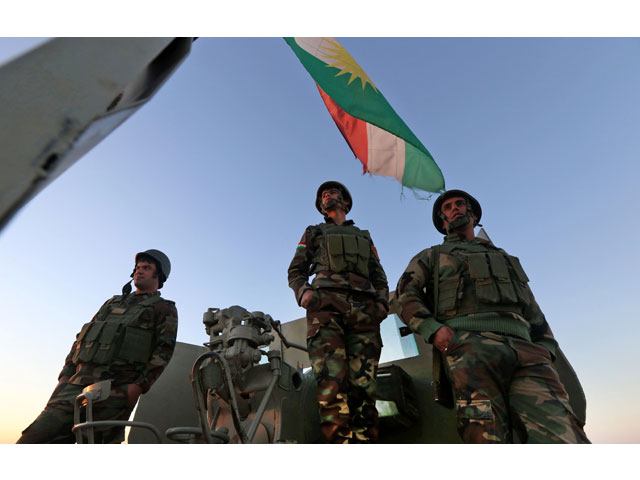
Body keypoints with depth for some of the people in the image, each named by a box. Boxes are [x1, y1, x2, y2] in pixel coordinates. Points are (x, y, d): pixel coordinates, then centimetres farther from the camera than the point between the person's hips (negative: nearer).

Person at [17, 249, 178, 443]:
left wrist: (140, 385, -15)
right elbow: (81, 338, 23)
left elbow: (164, 349, -5)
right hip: (79, 382, 5)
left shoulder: (164, 309, 7)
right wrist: (65, 375, 10)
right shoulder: (112, 302, 26)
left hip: (116, 388, -5)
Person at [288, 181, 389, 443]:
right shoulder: (314, 232, 29)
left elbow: (379, 275, 25)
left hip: (364, 310, 2)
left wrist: (382, 301, 5)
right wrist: (302, 291, -5)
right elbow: (296, 270, 18)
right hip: (326, 305, -2)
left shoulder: (364, 236, 34)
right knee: (331, 383, -20)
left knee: (362, 383, -10)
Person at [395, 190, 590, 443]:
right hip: (469, 343, -3)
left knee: (564, 436, -21)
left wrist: (546, 351, 10)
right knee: (487, 436, -21)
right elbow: (406, 294, 9)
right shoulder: (431, 256, 25)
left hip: (524, 348, 3)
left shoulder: (506, 259, 36)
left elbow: (534, 315, 30)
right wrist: (432, 329, -9)